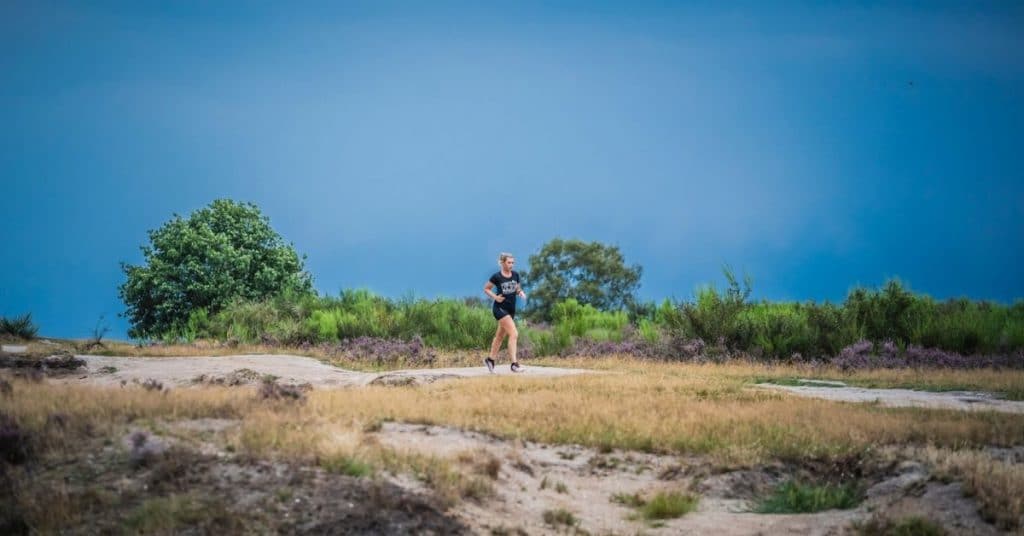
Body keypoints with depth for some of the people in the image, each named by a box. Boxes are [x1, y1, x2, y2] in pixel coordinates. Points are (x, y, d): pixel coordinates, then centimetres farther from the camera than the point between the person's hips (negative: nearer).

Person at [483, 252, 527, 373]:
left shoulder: (515, 275, 4)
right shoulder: (497, 276, -11)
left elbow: (517, 288, 17)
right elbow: (486, 289, 0)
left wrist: (521, 293, -6)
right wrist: (495, 297, -16)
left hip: (511, 309, 7)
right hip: (500, 308, -7)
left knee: (500, 336, 18)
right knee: (514, 334, -19)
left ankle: (490, 359, 35)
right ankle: (514, 364, -21)